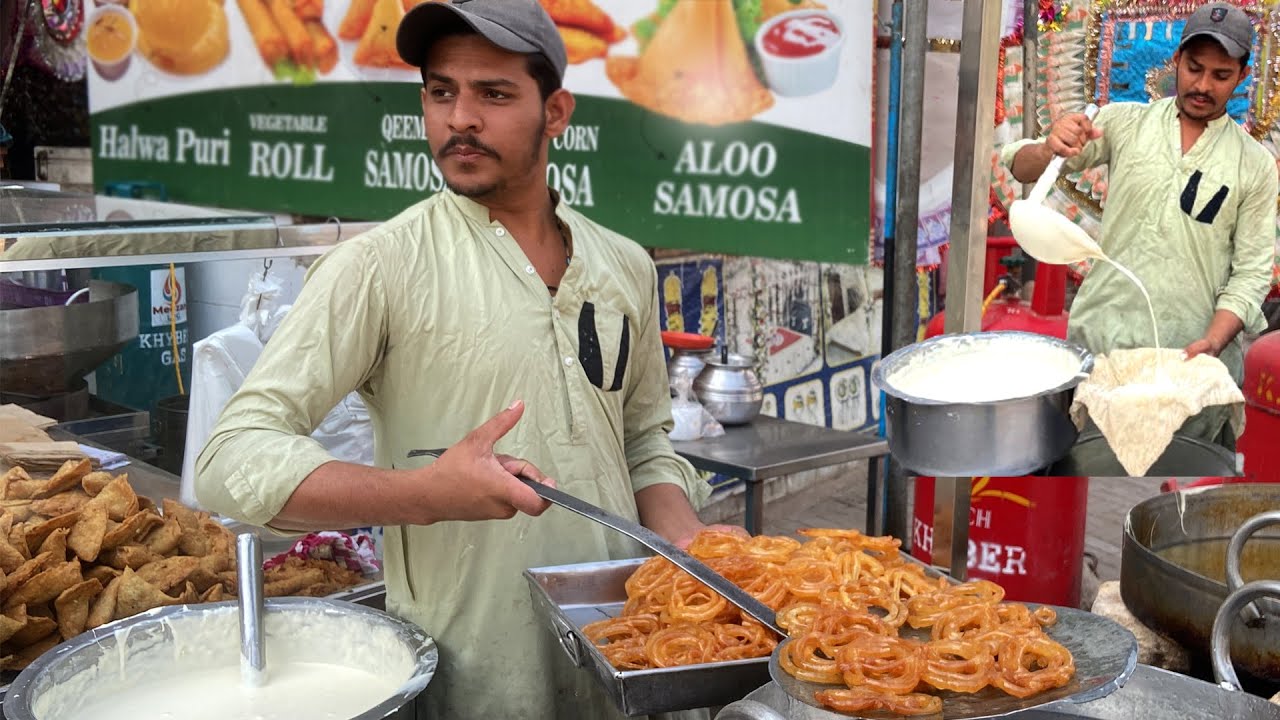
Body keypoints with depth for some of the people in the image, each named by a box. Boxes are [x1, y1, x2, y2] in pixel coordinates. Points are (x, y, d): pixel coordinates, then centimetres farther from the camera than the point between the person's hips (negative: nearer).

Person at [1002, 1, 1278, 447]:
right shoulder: (1123, 122, 4)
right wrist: (1050, 149, -24)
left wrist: (1212, 343, -15)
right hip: (1099, 341, 0)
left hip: (1190, 356, 0)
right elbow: (1022, 167, 0)